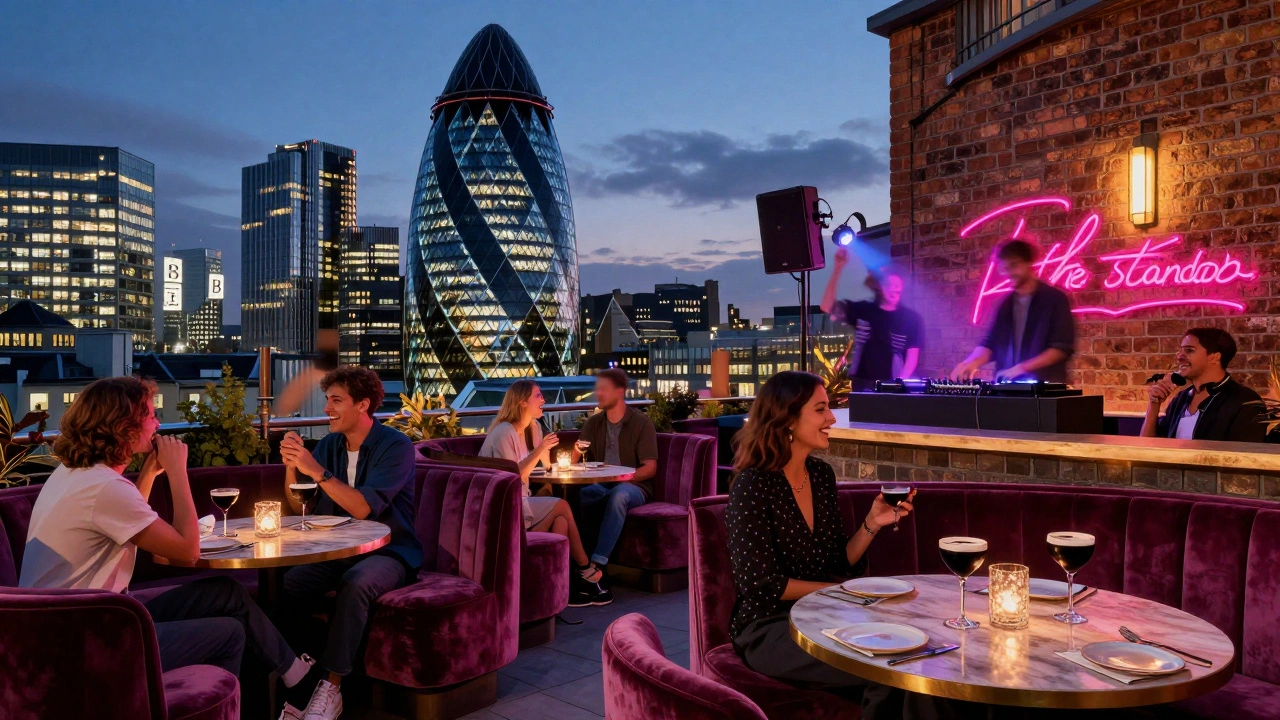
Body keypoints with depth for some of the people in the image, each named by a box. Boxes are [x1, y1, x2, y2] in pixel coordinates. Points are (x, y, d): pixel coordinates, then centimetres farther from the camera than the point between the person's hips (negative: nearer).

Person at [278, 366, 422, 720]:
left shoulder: (395, 446, -12)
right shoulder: (329, 444, 6)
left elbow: (364, 508, -23)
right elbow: (299, 507, 7)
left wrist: (316, 471, -26)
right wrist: (291, 465, -10)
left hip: (388, 551, -5)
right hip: (338, 550, 5)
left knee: (356, 583, -36)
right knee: (285, 585, -21)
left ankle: (331, 686, -21)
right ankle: (298, 689, -13)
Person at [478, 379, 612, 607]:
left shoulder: (531, 428, 10)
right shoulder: (504, 433, -17)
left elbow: (547, 465, 14)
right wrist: (538, 450, -23)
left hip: (518, 502, 8)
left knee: (560, 520, -15)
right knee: (561, 507, -16)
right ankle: (585, 569, -1)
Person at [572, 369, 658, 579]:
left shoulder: (641, 422, -3)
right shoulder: (593, 423, 11)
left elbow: (650, 468, -8)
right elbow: (576, 459, 9)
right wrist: (575, 454, -16)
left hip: (633, 487, -4)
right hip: (600, 486, 4)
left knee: (619, 495, -39)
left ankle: (598, 562, -42)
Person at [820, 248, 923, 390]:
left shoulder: (911, 318, 1)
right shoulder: (862, 310, 4)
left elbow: (912, 356, 0)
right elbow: (827, 307, -7)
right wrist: (838, 268, -15)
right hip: (862, 385, 1)